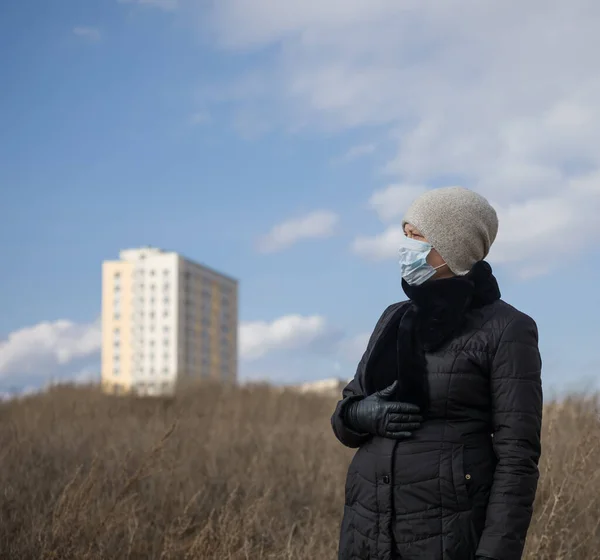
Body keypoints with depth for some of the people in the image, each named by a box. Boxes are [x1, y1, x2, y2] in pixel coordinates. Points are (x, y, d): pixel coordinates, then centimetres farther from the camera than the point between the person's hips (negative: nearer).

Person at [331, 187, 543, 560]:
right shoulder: (395, 320, 12)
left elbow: (517, 456, -10)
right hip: (369, 529, 6)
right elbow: (346, 419, 16)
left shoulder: (505, 330, -6)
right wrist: (364, 414, -7)